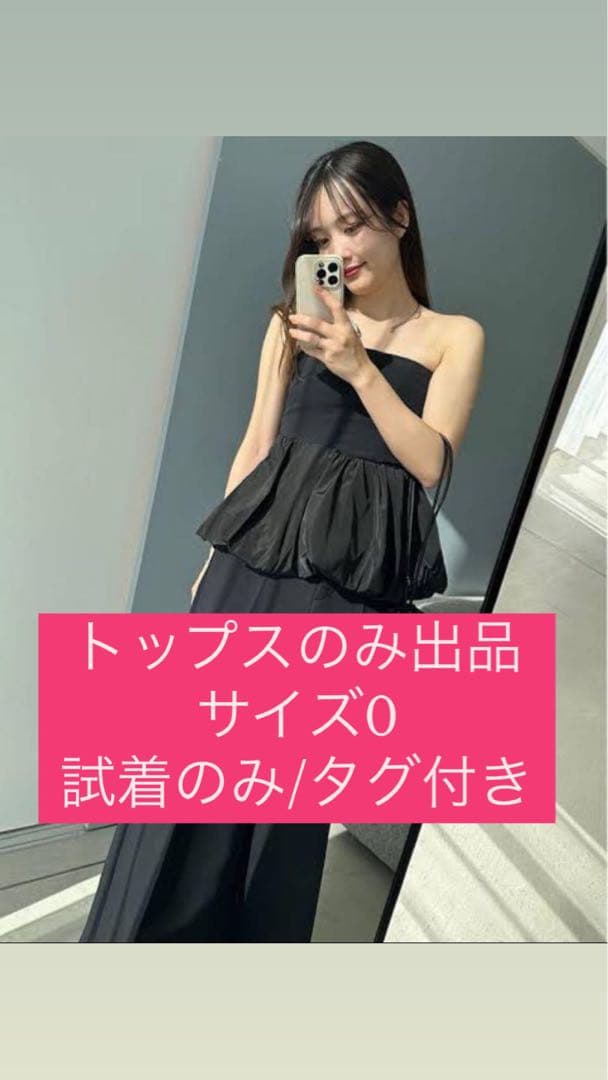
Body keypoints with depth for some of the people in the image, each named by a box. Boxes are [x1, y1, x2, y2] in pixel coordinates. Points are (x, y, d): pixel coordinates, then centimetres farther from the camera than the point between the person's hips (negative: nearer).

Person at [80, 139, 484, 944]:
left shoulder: (456, 337, 6)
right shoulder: (299, 321, 11)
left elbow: (431, 465, -4)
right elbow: (255, 447, 10)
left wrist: (361, 369, -12)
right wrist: (217, 555, 7)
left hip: (356, 581, -1)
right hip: (259, 559, 2)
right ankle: (144, 940, 24)